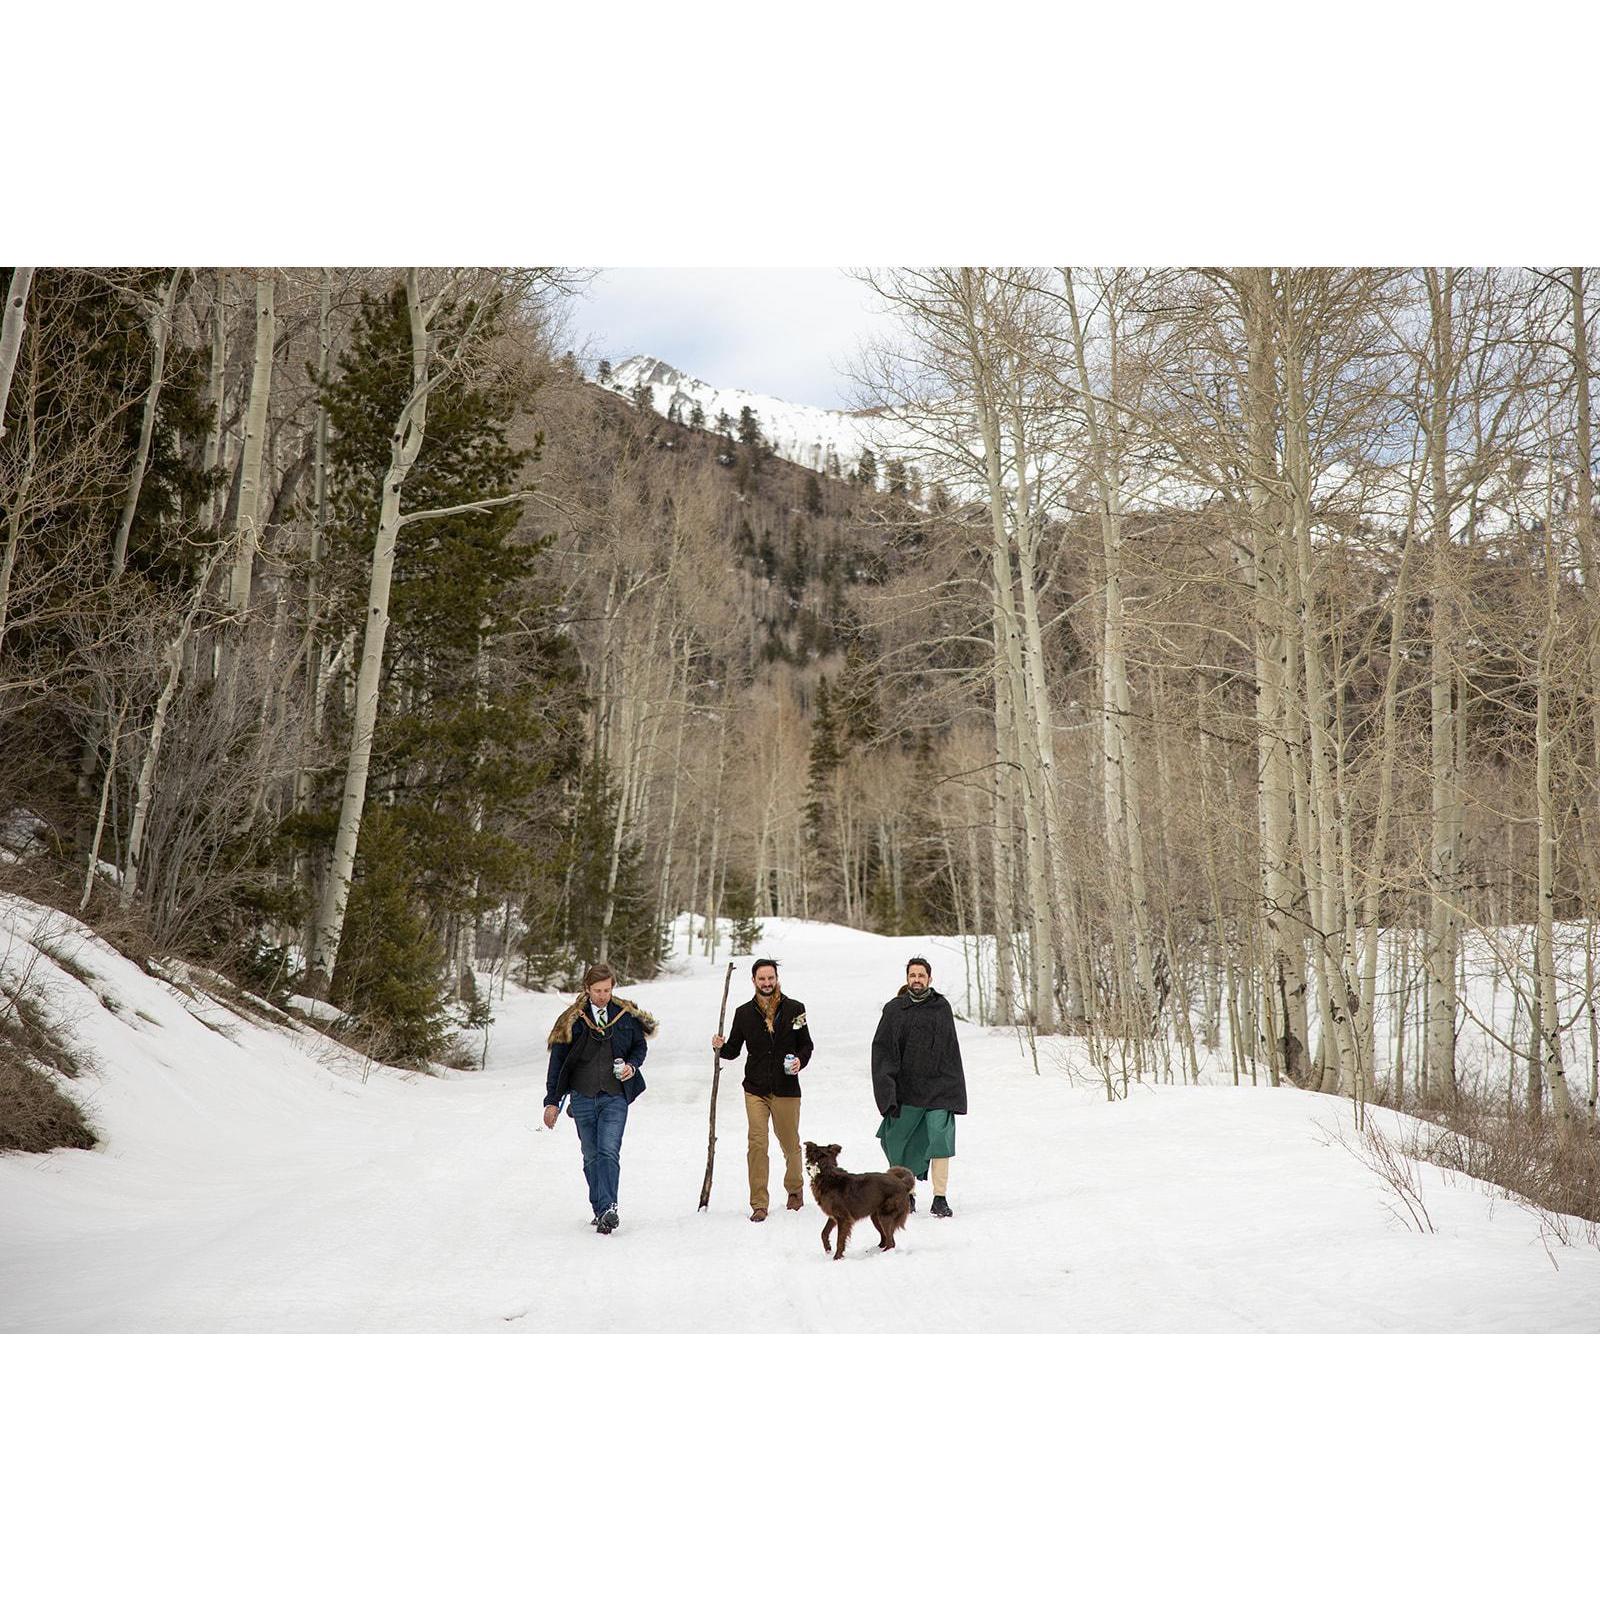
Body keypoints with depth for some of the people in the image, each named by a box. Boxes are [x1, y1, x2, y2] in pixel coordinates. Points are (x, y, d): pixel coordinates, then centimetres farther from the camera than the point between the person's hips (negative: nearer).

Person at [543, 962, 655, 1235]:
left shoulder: (627, 1015, 3)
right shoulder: (572, 1019, 1)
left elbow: (639, 1046, 17)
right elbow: (557, 1061, 4)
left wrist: (632, 1065, -5)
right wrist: (552, 1101, 1)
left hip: (615, 1096, -1)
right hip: (582, 1096, 1)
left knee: (609, 1152, -14)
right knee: (591, 1156, 7)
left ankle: (608, 1209, -19)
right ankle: (600, 1210, 15)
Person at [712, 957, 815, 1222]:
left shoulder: (794, 1008, 2)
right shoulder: (744, 1013, 5)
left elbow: (806, 1044, 9)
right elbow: (733, 1050, 10)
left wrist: (801, 1061, -11)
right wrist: (721, 1047, -11)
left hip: (786, 1089, 0)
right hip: (755, 1089, 0)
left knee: (790, 1144, 11)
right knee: (757, 1144, -8)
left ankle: (795, 1188, 38)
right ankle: (759, 1204, -2)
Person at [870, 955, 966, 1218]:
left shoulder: (942, 1008, 7)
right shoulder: (894, 1009, 3)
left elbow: (952, 1050, 12)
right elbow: (881, 1048, 2)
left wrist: (954, 1091, 8)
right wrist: (887, 1090, -6)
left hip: (938, 1088, 0)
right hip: (905, 1089, 0)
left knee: (940, 1139, -10)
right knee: (900, 1143, 5)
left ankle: (940, 1198, -4)